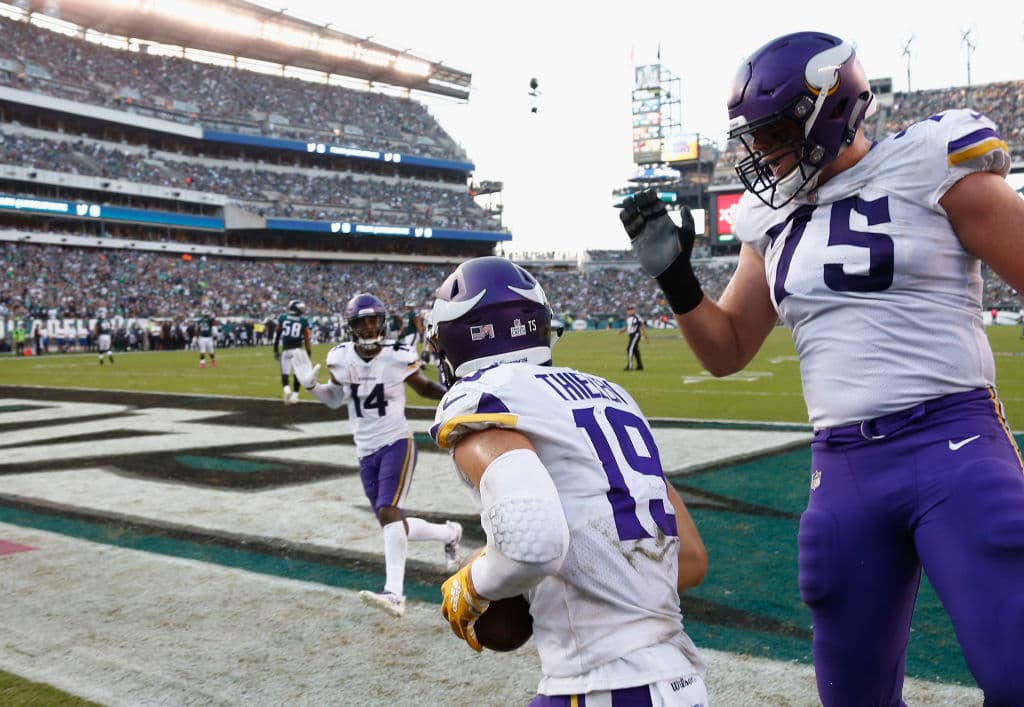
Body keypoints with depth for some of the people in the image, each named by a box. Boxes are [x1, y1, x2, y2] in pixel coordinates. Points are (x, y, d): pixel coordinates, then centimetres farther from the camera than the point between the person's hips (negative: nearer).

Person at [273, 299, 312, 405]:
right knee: (297, 373, 12)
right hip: (297, 350, -1)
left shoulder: (282, 318, 3)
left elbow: (277, 335, 8)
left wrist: (276, 351, 17)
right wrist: (308, 355, 5)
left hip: (285, 350, 1)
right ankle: (294, 395, 10)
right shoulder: (303, 321, -1)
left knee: (284, 373, 10)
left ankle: (286, 389, -16)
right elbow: (307, 340, -2)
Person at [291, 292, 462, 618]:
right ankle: (449, 533, 34)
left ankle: (394, 593, -23)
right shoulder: (341, 358, -1)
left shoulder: (398, 358, -10)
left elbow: (425, 388, 6)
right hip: (366, 452, 5)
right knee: (394, 526, 7)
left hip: (397, 444, -5)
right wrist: (311, 385, -2)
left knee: (388, 512, -23)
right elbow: (334, 399, 16)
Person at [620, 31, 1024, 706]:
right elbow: (727, 351, 19)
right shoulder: (773, 219, 13)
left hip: (951, 443, -5)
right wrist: (673, 274, 3)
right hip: (843, 467, 5)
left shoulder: (927, 166, -3)